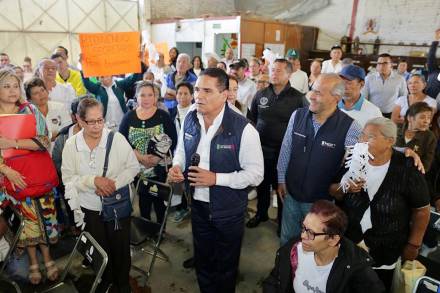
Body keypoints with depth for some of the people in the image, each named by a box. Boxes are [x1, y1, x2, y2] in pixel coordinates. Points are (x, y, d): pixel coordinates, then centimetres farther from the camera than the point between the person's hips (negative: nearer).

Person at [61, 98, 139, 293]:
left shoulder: (117, 139, -13)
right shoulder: (71, 145, -7)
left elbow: (133, 167, -7)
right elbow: (68, 177, -6)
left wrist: (114, 183, -21)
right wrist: (93, 180, -22)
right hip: (89, 207, 2)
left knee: (121, 247, 13)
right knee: (99, 248, 19)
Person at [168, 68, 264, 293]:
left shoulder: (243, 129, -23)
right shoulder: (189, 120, -4)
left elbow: (255, 174, -18)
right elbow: (182, 150, 12)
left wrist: (215, 178, -26)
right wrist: (176, 166, -10)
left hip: (228, 211, -4)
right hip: (198, 205, 5)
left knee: (225, 266, 20)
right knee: (202, 260, 26)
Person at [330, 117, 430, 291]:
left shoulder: (407, 170, -18)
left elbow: (421, 210, -7)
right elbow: (333, 192, 1)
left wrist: (413, 245, 0)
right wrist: (345, 188, -21)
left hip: (385, 252, -2)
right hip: (347, 243, 3)